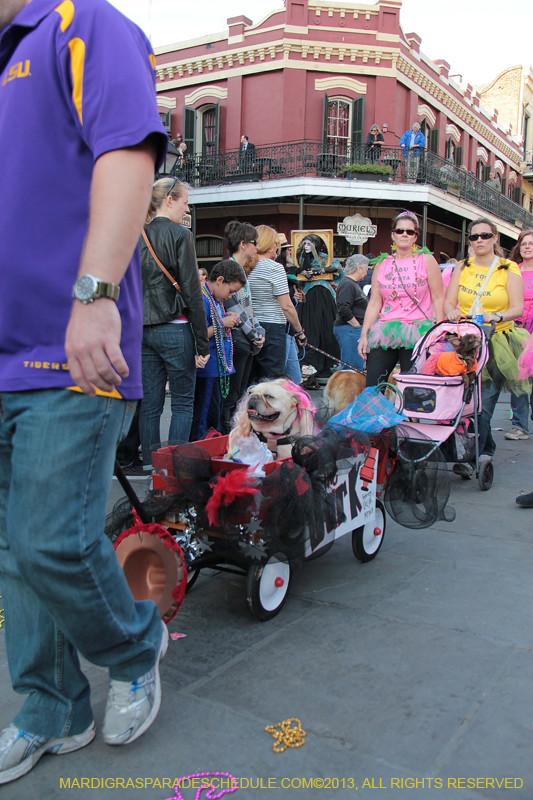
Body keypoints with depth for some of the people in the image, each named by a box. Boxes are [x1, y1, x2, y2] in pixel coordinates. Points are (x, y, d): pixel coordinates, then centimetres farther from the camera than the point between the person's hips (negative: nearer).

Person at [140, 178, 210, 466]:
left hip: (143, 330, 6)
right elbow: (191, 291, -11)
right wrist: (202, 343, -9)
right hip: (174, 329, -6)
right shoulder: (180, 235, -7)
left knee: (150, 404, 9)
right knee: (182, 402, 3)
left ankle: (150, 467, 15)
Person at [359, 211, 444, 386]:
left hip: (417, 335, -3)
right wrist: (364, 335, 4)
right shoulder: (382, 265, 12)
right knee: (372, 389, -3)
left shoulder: (427, 261, 4)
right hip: (384, 334, 3)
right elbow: (374, 304, 11)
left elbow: (438, 299, 2)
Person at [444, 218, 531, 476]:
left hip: (496, 342, -3)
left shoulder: (509, 269, 3)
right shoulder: (462, 267, 13)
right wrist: (451, 312, -16)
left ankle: (470, 458, -11)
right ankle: (487, 450, 21)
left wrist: (496, 316, -25)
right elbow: (448, 302, 7)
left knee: (483, 403, -11)